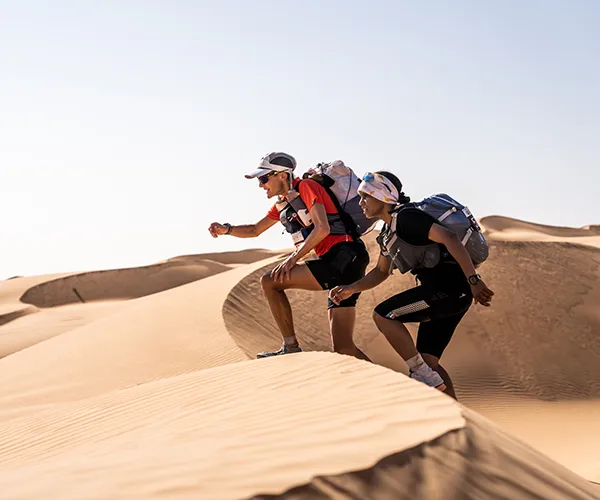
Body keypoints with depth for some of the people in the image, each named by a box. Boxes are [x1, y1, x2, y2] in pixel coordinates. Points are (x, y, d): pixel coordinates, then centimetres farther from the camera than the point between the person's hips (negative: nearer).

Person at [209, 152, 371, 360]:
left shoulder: (306, 187, -5)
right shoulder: (282, 203, 21)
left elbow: (322, 228, -17)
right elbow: (255, 230, 29)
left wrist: (293, 258, -13)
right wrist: (226, 229, 12)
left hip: (343, 257, -9)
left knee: (270, 281, -9)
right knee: (343, 347, 4)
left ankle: (291, 349, -5)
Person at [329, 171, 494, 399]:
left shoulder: (406, 217, -12)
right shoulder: (389, 231, 18)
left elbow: (449, 238, -23)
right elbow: (381, 271, 29)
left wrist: (473, 280, -29)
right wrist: (351, 289, 15)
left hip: (449, 285, -10)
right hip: (444, 289, 10)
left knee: (383, 315, -12)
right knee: (428, 360, 11)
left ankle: (422, 374, -7)